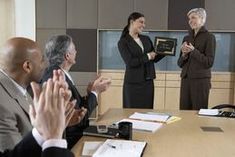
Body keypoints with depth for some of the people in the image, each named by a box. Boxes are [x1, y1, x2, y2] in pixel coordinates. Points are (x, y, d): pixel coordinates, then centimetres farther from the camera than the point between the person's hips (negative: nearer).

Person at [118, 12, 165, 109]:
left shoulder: (146, 39, 11)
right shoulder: (123, 42, -7)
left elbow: (155, 58, 12)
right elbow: (130, 62, -18)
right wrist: (147, 56, -12)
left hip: (148, 82, 5)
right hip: (133, 83, -5)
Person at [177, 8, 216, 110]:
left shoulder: (209, 37, -3)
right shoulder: (186, 38, 13)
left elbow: (209, 62, -11)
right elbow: (180, 64, 13)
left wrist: (193, 51, -16)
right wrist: (184, 54, -7)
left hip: (201, 80, -5)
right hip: (186, 79, 5)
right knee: (184, 111, 7)